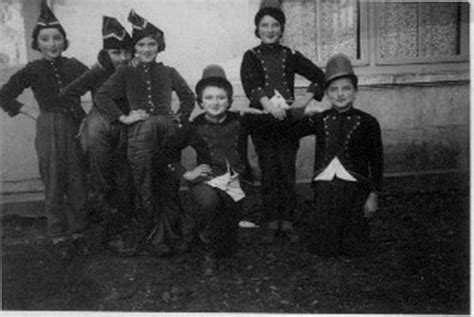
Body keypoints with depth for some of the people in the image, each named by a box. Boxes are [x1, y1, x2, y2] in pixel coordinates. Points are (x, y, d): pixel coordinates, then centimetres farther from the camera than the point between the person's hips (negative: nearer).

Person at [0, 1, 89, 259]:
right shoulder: (33, 70, -1)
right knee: (53, 186, 2)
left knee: (77, 184, 6)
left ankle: (76, 233, 20)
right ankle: (59, 237, 13)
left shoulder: (74, 66, 5)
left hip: (76, 128, 2)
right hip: (49, 130, -2)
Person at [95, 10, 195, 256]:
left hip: (168, 130, 1)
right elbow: (101, 96, 0)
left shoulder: (168, 73, 12)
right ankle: (153, 235, 11)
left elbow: (188, 96, 22)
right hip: (139, 134, -1)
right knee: (146, 189, 0)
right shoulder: (126, 73, 7)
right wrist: (123, 117, -7)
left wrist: (180, 118, 9)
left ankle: (171, 234, 13)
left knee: (170, 187, 2)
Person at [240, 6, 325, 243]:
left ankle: (287, 222, 10)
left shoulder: (290, 56, 10)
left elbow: (319, 76, 10)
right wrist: (268, 104, -31)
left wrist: (306, 99, -5)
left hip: (287, 118, 1)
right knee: (268, 172, 2)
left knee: (287, 171, 0)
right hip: (262, 119, -1)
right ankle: (272, 222, 11)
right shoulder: (251, 57, 4)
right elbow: (250, 83, -15)